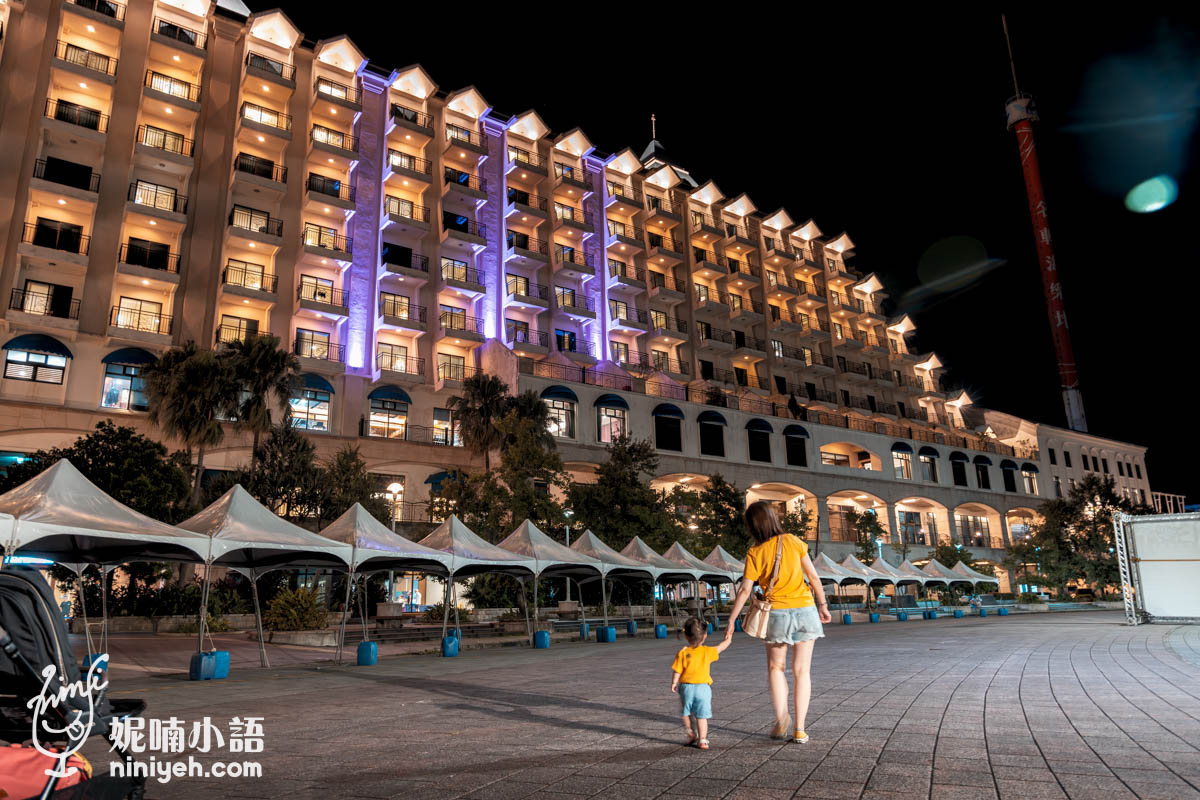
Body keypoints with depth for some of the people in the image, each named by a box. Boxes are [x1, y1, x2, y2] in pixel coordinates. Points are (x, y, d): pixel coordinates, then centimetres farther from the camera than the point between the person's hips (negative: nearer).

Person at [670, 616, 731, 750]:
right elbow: (720, 648, 12)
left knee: (686, 713, 23)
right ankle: (702, 740, 6)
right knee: (702, 716, 6)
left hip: (686, 687, 0)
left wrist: (674, 683, 9)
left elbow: (676, 671, -8)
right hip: (703, 687, 0)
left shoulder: (682, 653, -9)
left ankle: (690, 733, 28)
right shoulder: (707, 652, -5)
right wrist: (728, 639, 31)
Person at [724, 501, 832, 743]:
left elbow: (745, 590, -9)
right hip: (805, 610, 2)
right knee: (801, 670, 8)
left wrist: (731, 620, -3)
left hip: (778, 613, -2)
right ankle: (799, 729, 8)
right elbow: (813, 576, 1)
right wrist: (822, 604, 12)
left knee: (775, 667, 17)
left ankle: (782, 720, 6)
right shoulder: (793, 541, -2)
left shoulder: (755, 553, -8)